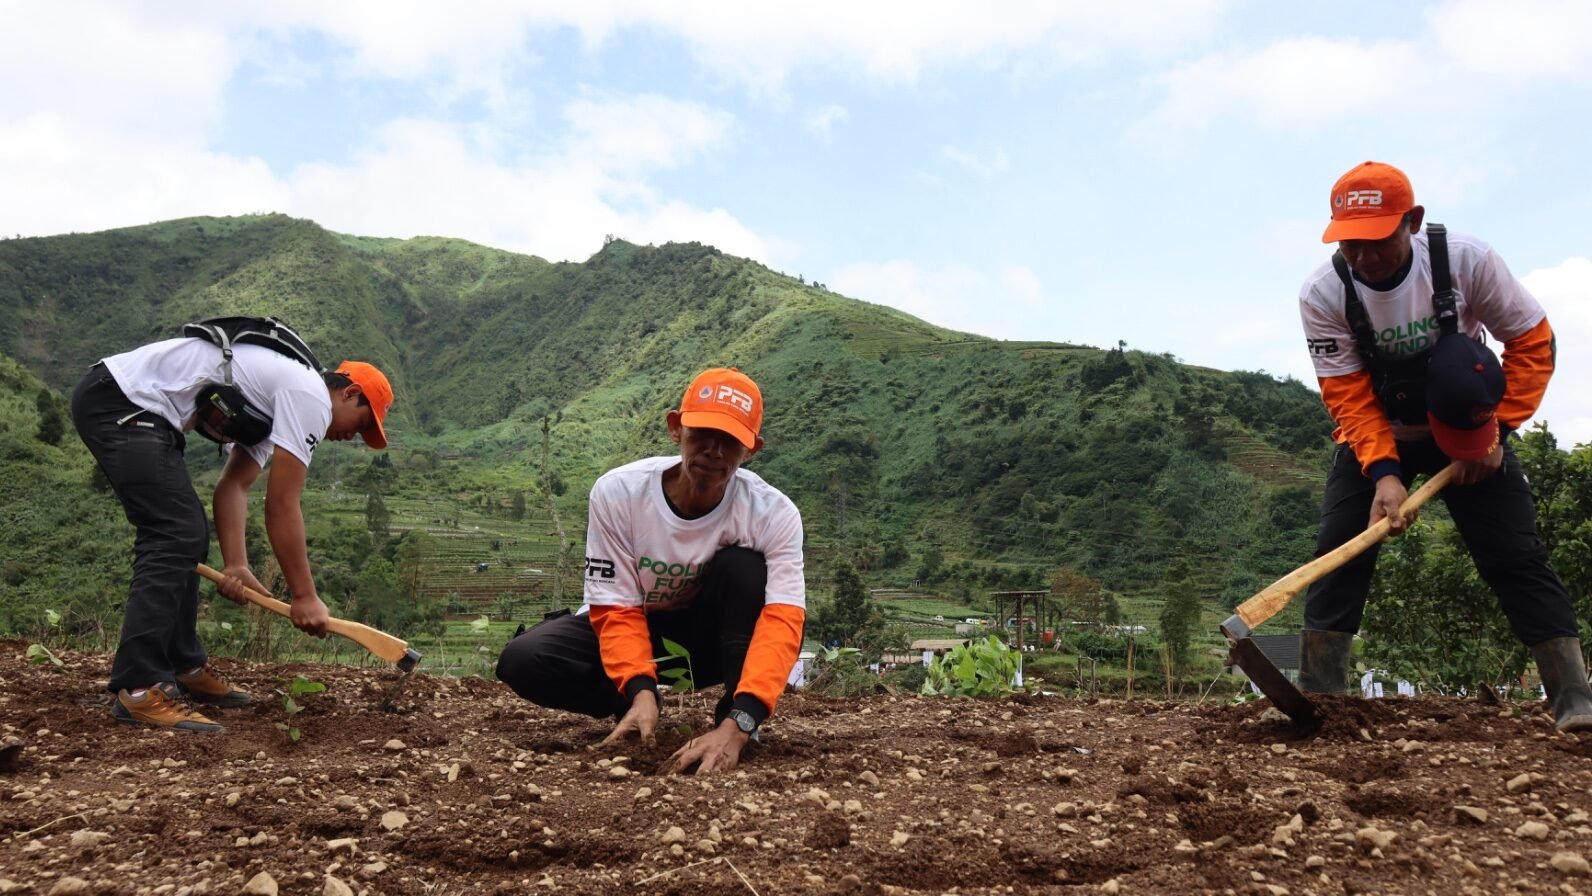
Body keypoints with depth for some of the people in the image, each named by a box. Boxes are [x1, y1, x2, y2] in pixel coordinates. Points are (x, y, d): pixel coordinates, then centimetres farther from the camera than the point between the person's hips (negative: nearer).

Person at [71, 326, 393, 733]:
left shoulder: (280, 396, 19)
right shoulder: (313, 399, -11)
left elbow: (233, 485, 11)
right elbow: (282, 506, -13)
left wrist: (236, 564, -1)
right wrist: (305, 596, -7)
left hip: (119, 400, 11)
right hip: (120, 401, -11)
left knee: (186, 535, 15)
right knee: (176, 536, -15)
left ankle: (182, 669, 22)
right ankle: (139, 690, -17)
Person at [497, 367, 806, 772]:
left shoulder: (774, 513, -25)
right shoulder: (617, 492, -24)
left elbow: (782, 620, -35)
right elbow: (617, 609, -21)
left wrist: (738, 723, -49)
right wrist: (641, 692, -39)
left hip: (711, 634, 0)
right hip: (634, 619, 1)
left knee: (745, 566, -32)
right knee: (523, 661, -25)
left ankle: (732, 715, -19)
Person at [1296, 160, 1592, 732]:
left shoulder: (1466, 260, -22)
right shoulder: (1322, 295, -22)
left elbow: (1532, 340, -10)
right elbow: (1349, 397, -20)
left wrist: (1497, 430, -18)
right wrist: (1382, 472, -33)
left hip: (1469, 434, 0)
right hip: (1375, 437, 0)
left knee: (1516, 556, -7)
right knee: (1338, 550, -13)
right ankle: (1315, 698, -10)